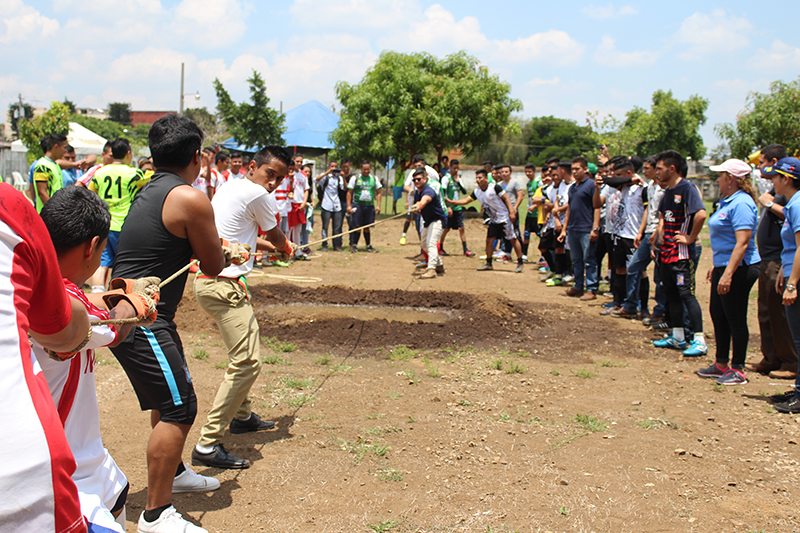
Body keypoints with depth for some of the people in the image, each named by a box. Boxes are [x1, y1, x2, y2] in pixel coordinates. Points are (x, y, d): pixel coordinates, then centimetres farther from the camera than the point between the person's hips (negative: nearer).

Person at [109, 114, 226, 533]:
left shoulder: (148, 193, 12)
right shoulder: (190, 199, -15)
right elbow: (213, 267, -5)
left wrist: (221, 252, 29)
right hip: (141, 321, -10)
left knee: (168, 400, 24)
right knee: (179, 411, -5)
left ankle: (173, 471, 43)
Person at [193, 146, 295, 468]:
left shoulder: (230, 188, 17)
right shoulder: (257, 194, -11)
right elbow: (276, 238, 6)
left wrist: (274, 247, 40)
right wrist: (286, 248, 28)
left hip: (211, 282, 11)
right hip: (224, 286, -11)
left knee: (250, 345, 26)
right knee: (247, 363, -14)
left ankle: (241, 416, 39)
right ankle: (207, 446, -14)